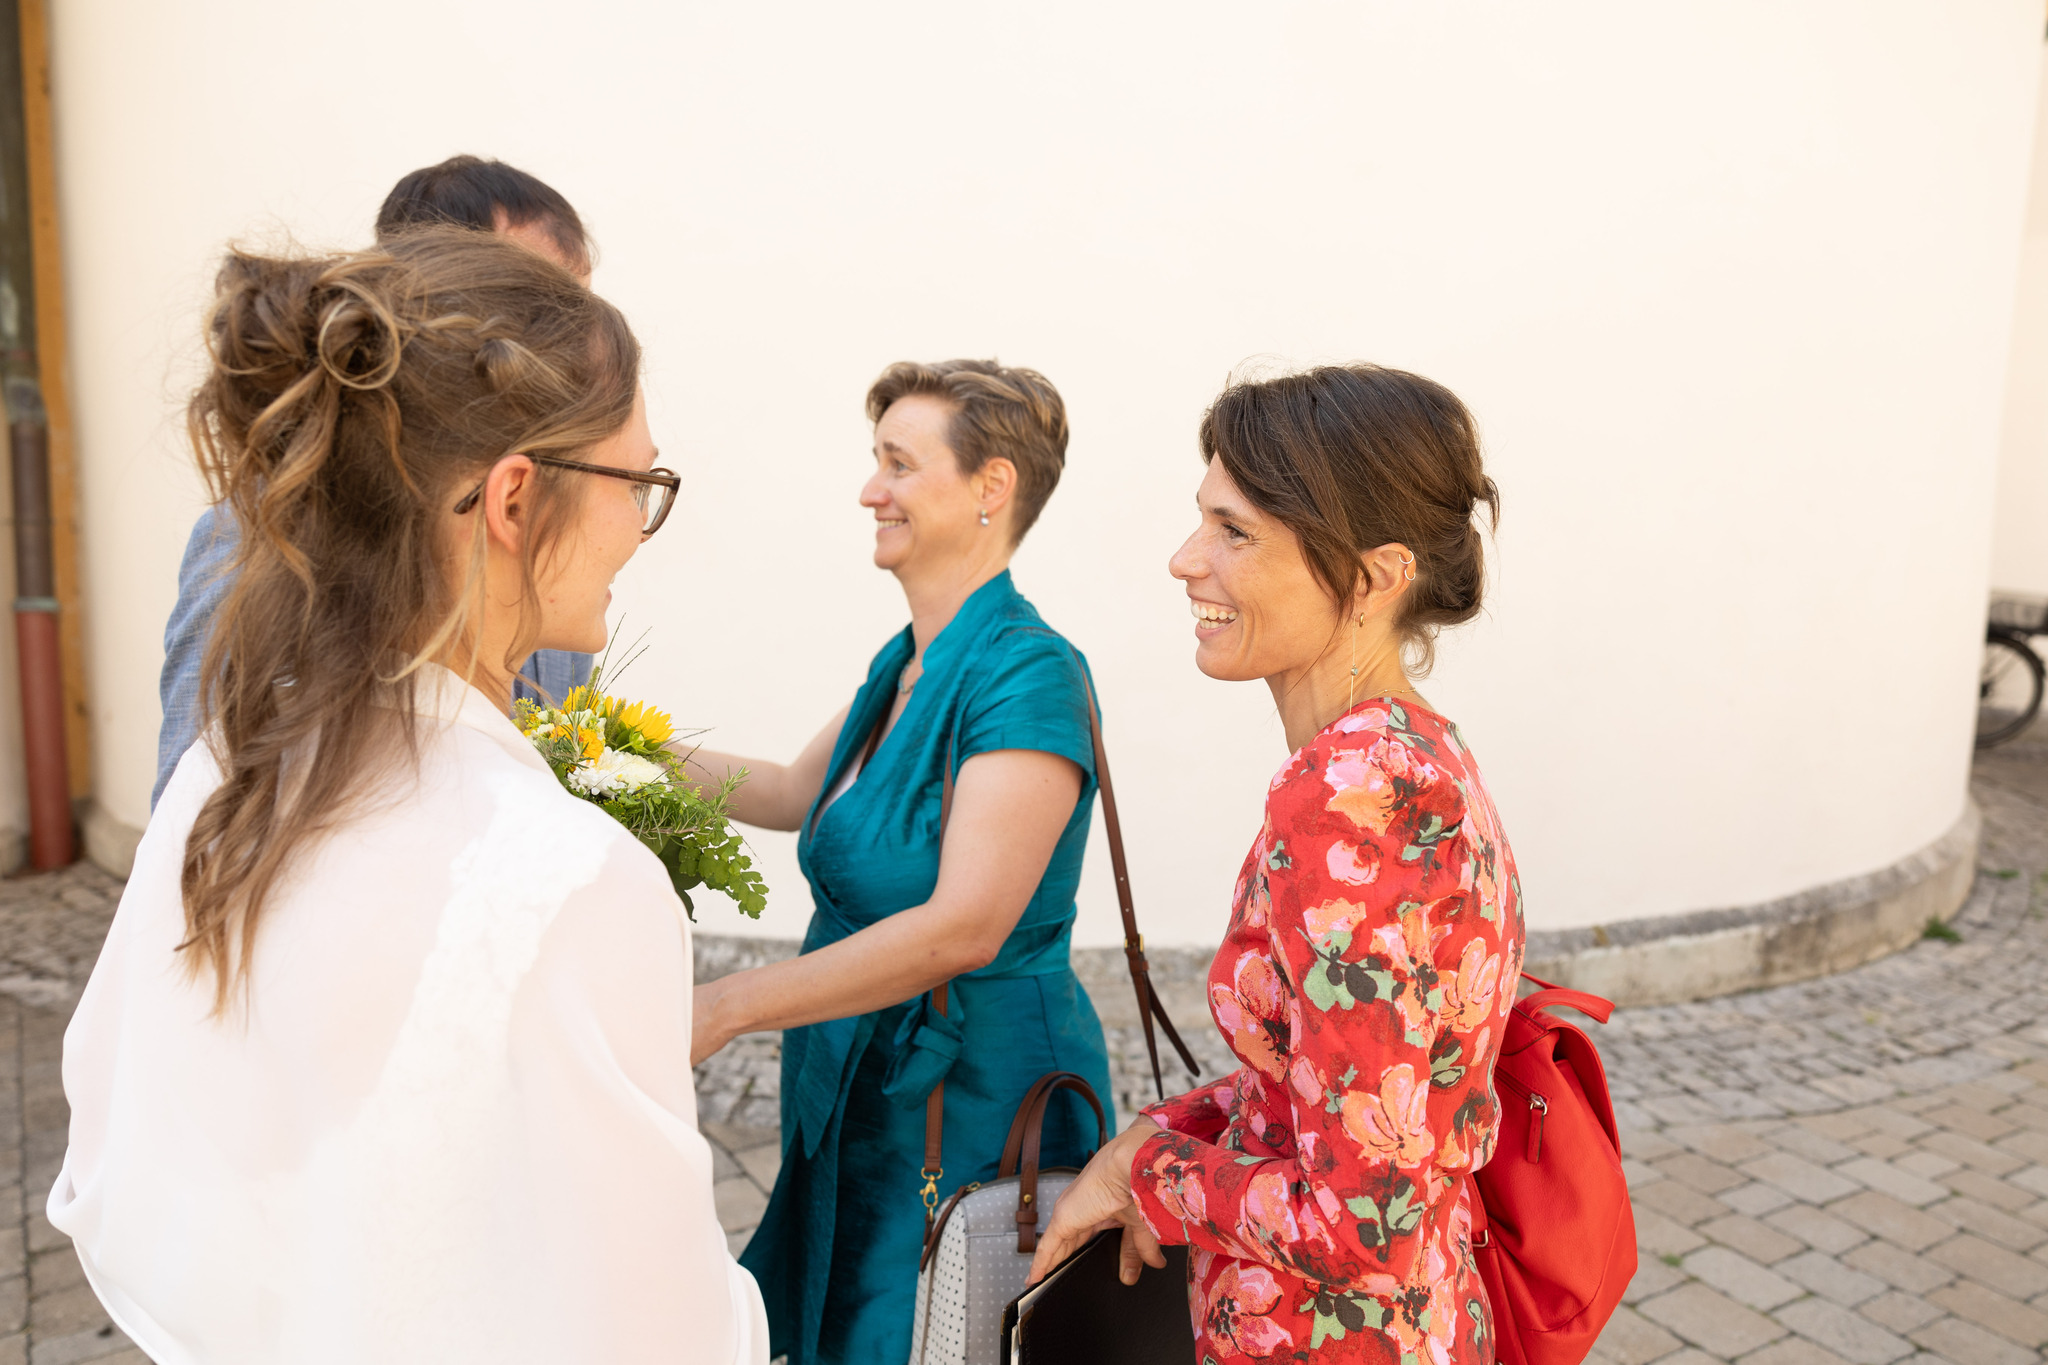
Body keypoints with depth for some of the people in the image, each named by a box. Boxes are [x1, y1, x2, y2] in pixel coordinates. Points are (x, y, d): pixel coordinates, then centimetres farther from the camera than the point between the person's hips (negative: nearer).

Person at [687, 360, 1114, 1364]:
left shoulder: (1030, 675, -23)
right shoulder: (902, 664, 5)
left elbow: (963, 928, -31)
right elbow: (797, 792, 21)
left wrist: (726, 1005, -33)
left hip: (971, 1101, -8)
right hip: (858, 1092, 8)